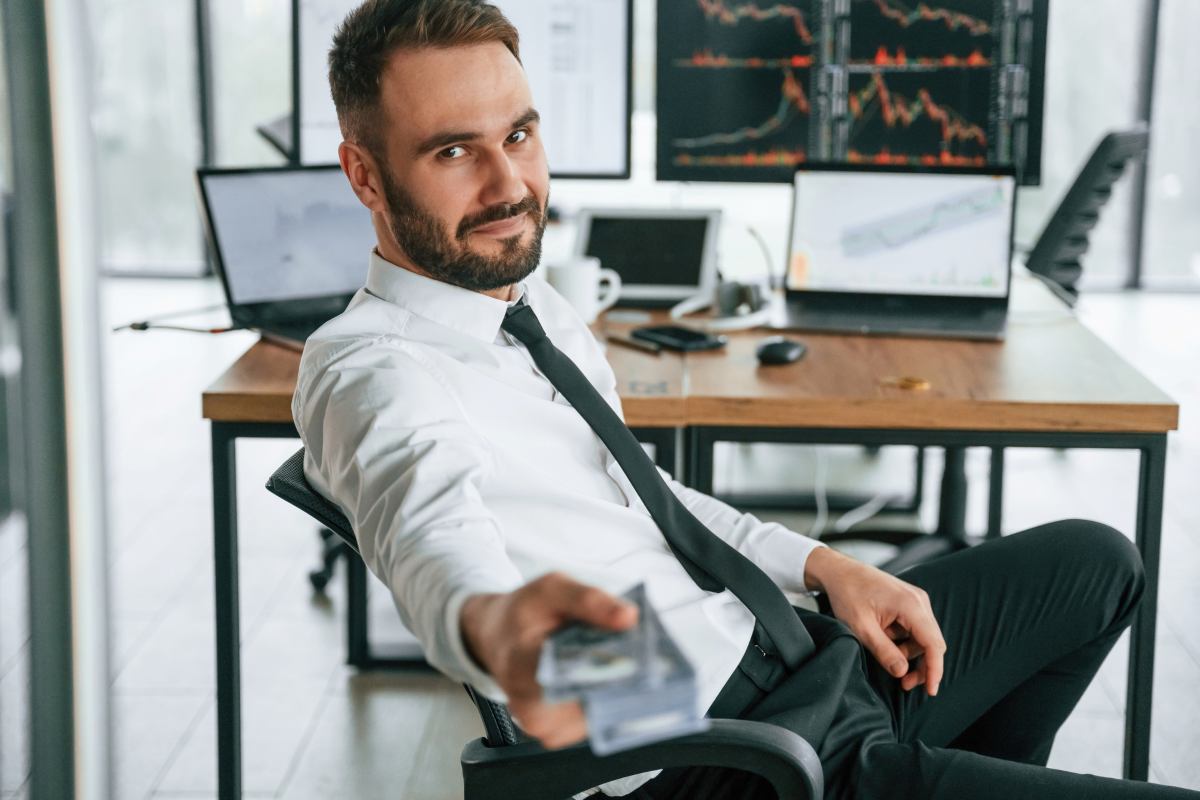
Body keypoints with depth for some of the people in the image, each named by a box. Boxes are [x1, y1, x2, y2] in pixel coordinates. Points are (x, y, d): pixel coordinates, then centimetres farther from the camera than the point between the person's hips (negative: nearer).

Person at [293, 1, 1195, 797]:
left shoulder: (530, 298, 11)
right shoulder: (368, 371, -17)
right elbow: (434, 525, -40)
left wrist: (826, 565, 8)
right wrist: (492, 626, -63)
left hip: (796, 648, 9)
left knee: (1094, 561, 20)